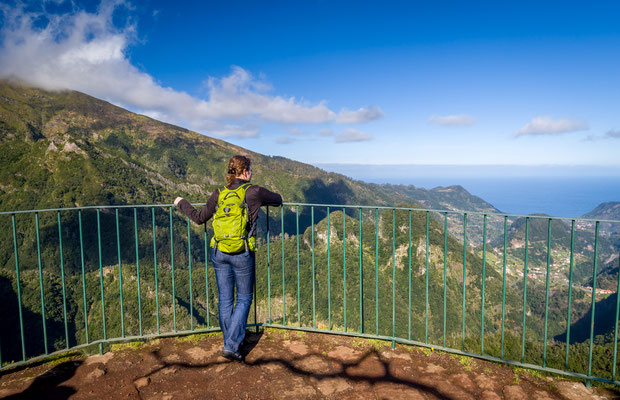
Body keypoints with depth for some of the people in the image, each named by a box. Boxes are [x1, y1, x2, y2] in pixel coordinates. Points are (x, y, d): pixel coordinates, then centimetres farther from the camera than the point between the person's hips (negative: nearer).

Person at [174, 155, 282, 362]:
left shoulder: (219, 194, 2)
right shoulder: (253, 192, -8)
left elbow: (199, 218, 10)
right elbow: (278, 200, 8)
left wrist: (182, 203, 28)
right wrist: (263, 200, 30)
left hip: (218, 253, 4)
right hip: (242, 255, -4)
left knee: (225, 299, 14)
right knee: (244, 299, 10)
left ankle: (229, 343, 28)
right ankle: (231, 346, 5)